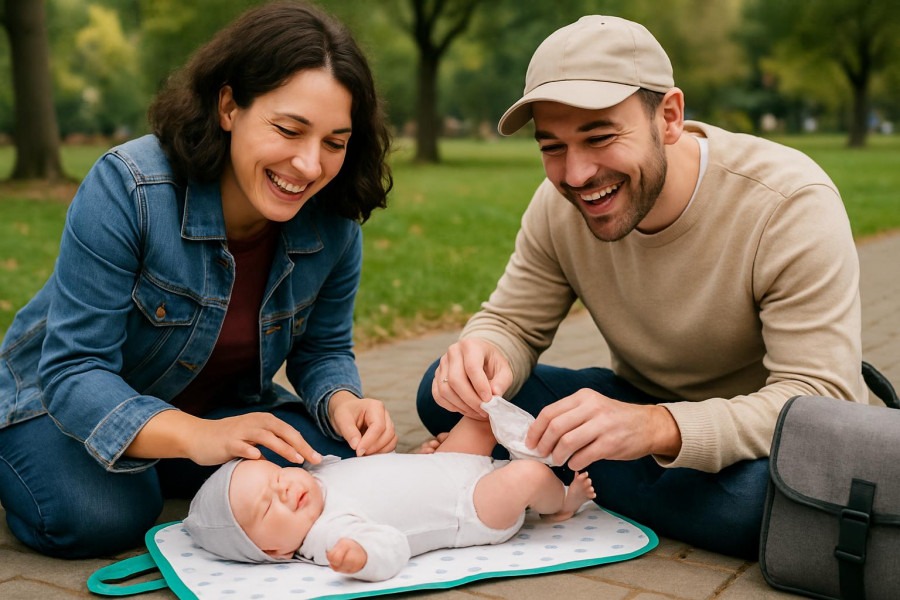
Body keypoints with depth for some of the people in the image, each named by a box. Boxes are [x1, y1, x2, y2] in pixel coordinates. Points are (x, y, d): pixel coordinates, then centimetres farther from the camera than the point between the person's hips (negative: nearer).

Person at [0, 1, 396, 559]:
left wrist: (342, 401, -28)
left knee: (339, 464, -17)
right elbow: (73, 370, -32)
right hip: (66, 398, -4)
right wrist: (195, 436, -50)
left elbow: (323, 350, -3)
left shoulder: (334, 223, -16)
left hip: (220, 406, 4)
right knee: (100, 518, -32)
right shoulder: (127, 188, -31)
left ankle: (159, 477, 9)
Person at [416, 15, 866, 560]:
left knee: (758, 495, -40)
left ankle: (568, 478, -14)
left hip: (755, 433, -2)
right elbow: (513, 323, -3)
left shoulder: (791, 202, -26)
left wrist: (659, 427, -47)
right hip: (639, 405, 3)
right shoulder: (559, 204, -11)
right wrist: (485, 353, -30)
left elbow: (823, 399, -31)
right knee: (445, 394, -13)